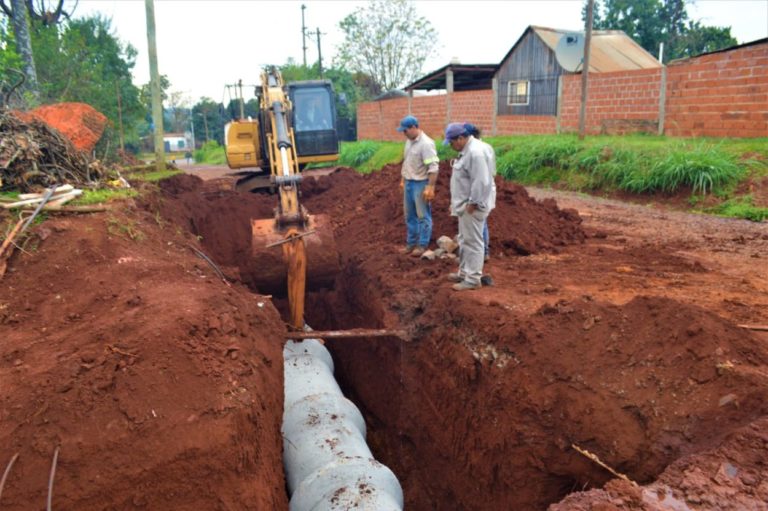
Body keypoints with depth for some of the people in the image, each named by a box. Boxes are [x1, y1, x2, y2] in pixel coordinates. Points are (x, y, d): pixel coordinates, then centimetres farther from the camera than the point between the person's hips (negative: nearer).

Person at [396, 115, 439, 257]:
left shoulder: (426, 143, -19)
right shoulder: (409, 141, 8)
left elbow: (433, 168, -22)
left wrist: (430, 188, -25)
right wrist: (402, 180, 21)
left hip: (420, 184, -9)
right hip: (409, 183, 9)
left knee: (423, 216, 1)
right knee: (409, 215, 15)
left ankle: (422, 245, 9)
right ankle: (411, 243, 25)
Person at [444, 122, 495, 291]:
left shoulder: (475, 152, -22)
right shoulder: (467, 149, 12)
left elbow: (480, 182, -26)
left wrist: (472, 203, -21)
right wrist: (457, 203, 21)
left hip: (472, 205, -11)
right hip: (465, 204, 11)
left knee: (472, 242, -4)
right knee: (464, 240, 18)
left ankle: (473, 279, 3)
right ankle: (464, 273, 30)